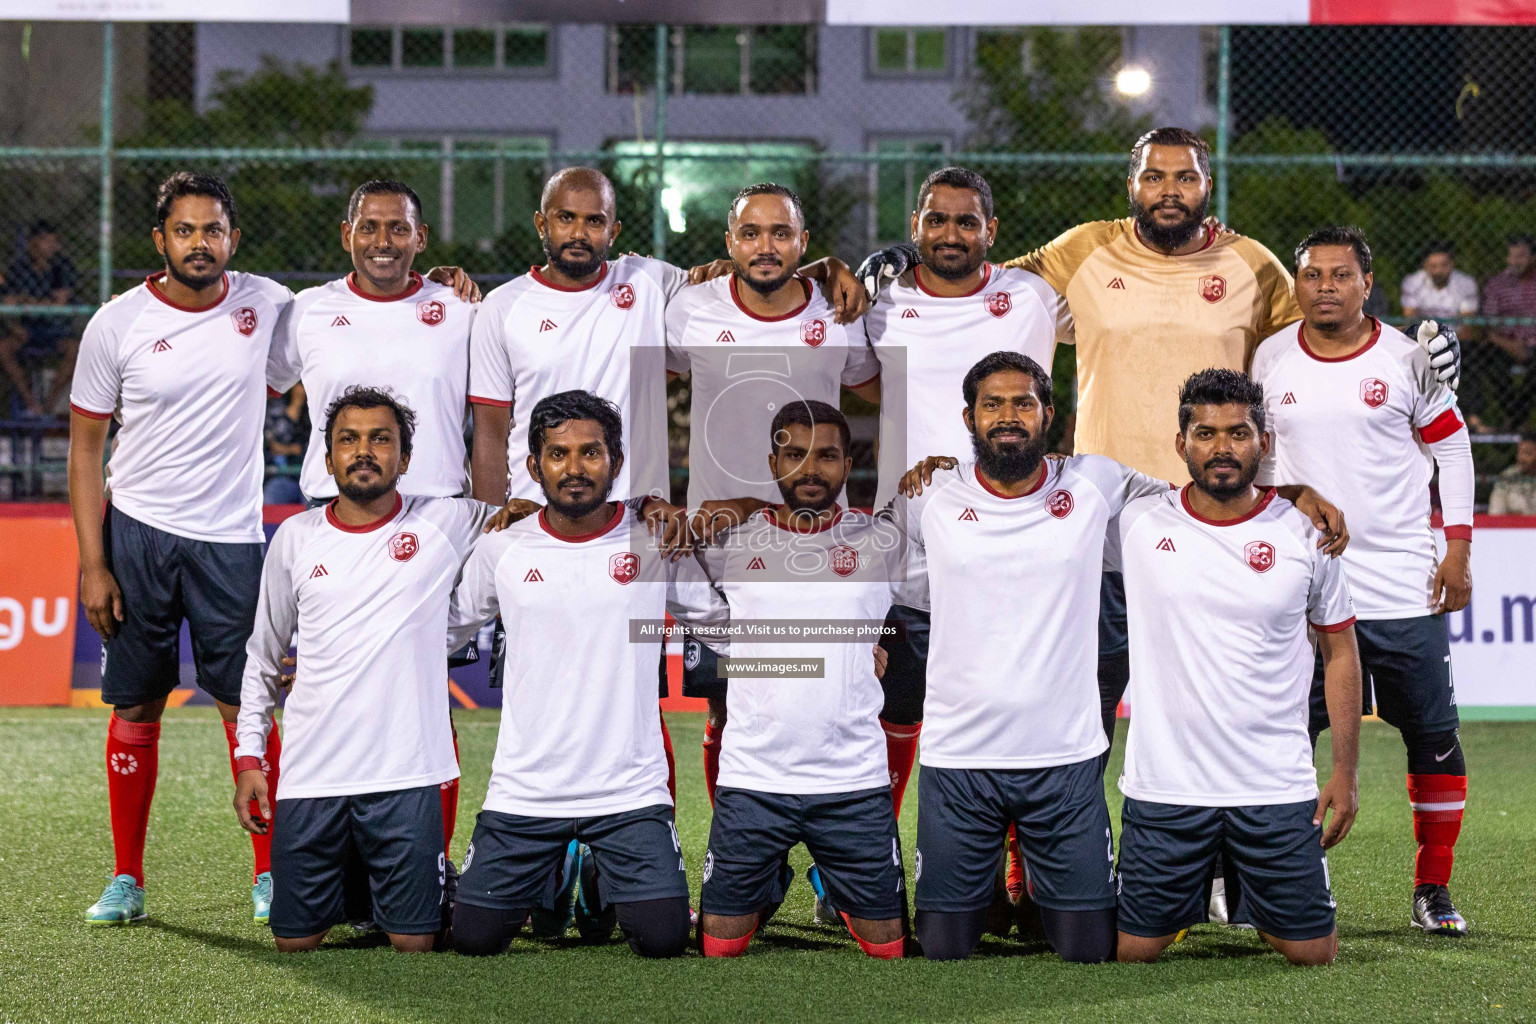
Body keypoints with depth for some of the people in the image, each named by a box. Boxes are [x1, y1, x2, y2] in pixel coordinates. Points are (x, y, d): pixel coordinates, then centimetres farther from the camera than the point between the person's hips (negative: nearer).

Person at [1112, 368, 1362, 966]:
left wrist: (1345, 772, 6)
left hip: (1278, 788, 0)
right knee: (1131, 951, 2)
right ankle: (1187, 900, 36)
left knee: (1312, 952, 4)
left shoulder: (1306, 535, 0)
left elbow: (1339, 651, 8)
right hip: (1164, 788, 0)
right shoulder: (1138, 525, -2)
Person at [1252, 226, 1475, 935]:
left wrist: (1457, 548, -1)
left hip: (1405, 585, -1)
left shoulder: (1406, 359, 0)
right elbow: (1258, 458, 15)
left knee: (1433, 734, 0)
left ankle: (1433, 890, 11)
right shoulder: (1270, 362, 5)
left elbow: (1452, 448, 6)